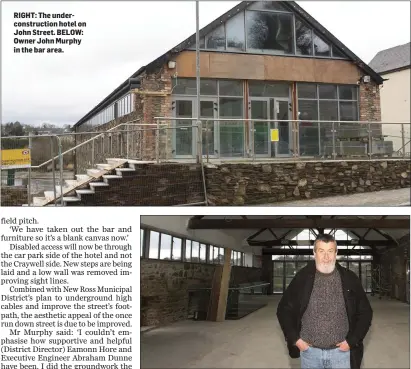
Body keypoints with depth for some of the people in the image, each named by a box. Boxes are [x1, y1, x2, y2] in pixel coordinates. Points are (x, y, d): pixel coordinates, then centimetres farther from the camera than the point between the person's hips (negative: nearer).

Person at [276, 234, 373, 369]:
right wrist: (295, 339, -3)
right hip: (309, 351, 0)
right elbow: (284, 309, 4)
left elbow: (365, 312, 4)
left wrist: (351, 341, -3)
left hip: (341, 351, 0)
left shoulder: (349, 279, -3)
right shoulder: (302, 278, -3)